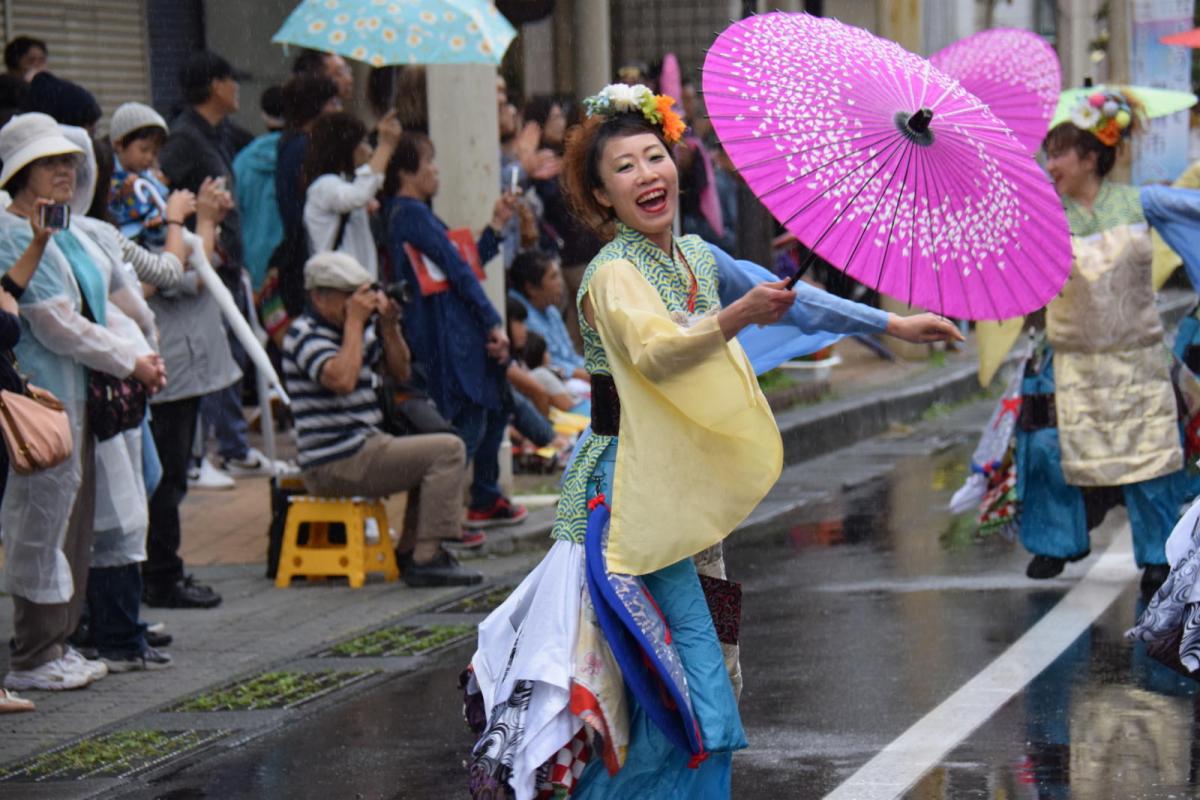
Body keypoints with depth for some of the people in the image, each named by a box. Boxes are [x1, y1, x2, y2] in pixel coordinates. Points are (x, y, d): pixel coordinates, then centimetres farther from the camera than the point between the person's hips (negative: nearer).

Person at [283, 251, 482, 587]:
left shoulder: (359, 329, 14)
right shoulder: (305, 334, -13)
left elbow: (400, 371, 16)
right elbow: (342, 379, -30)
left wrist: (388, 326, 0)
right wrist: (355, 321, -23)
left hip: (366, 444, 10)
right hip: (337, 464, -10)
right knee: (448, 450, -14)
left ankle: (410, 552, 15)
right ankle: (426, 558, -17)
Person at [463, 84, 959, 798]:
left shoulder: (695, 256, 9)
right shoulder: (614, 273, -15)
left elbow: (789, 299, 21)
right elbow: (655, 352, -34)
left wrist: (894, 325, 24)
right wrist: (734, 317, -50)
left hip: (674, 493, 9)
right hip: (630, 494, -9)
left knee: (656, 692, 14)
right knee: (696, 694, -13)